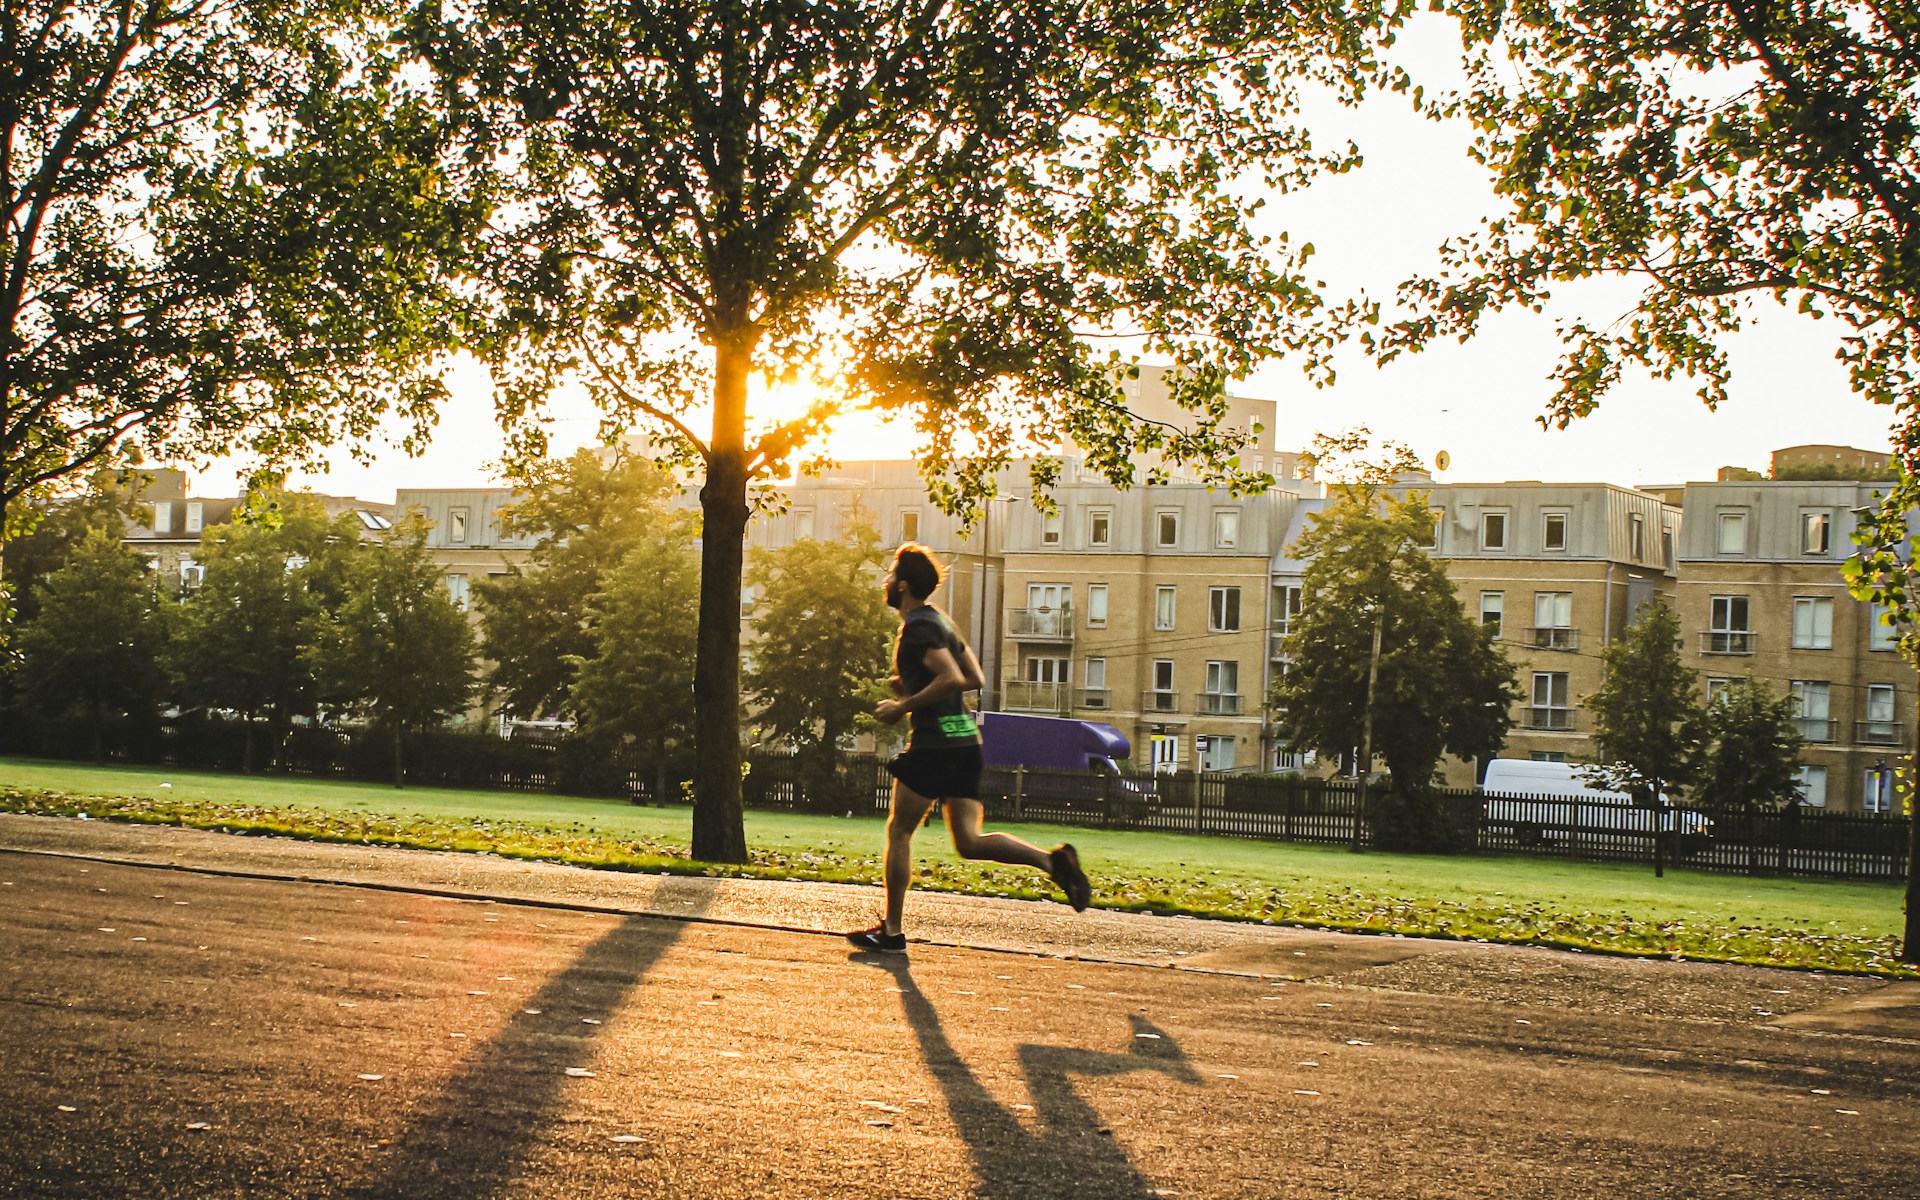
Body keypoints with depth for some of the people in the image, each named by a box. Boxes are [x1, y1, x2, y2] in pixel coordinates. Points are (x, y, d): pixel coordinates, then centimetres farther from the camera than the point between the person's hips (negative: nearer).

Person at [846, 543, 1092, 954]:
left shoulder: (917, 627, -10)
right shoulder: (939, 620, 19)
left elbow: (951, 678, -23)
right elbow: (975, 679, 21)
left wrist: (903, 706, -14)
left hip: (933, 742, -9)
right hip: (964, 739, 9)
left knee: (899, 831, 4)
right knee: (969, 842, 3)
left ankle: (891, 931, 9)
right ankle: (1051, 858, -17)